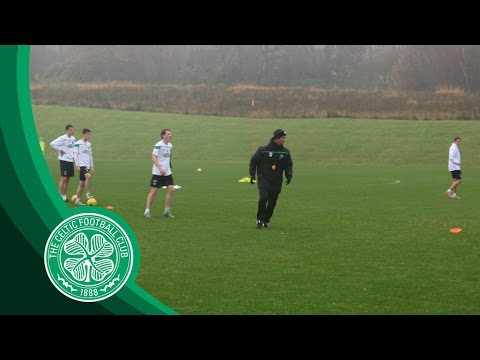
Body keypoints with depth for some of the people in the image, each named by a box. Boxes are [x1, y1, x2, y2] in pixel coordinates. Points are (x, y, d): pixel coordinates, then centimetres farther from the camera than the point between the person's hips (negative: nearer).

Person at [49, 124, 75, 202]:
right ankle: (60, 196, -4)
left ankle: (64, 197, 14)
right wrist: (60, 150, -13)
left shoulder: (73, 138, 11)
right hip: (64, 160, -7)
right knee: (63, 178, -8)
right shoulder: (62, 138, -12)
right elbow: (52, 144, -20)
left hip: (71, 160, 7)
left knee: (67, 179, 9)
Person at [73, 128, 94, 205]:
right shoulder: (78, 143, -6)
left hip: (87, 166, 7)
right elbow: (75, 154, -9)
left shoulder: (89, 144, 16)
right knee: (88, 176, -28)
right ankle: (87, 194, -20)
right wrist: (77, 165, -14)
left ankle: (78, 200, 11)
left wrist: (92, 166, 20)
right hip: (81, 165, -7)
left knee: (82, 183, 7)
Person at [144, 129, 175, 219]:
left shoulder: (170, 145, 9)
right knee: (154, 191, -3)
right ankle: (147, 211, 6)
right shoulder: (158, 145, -12)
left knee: (171, 189, -3)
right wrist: (160, 168, -26)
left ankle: (167, 211, 7)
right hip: (157, 173, -6)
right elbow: (153, 157, -18)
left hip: (167, 172, 6)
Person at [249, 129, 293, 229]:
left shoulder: (285, 152, 5)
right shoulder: (263, 149, -7)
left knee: (272, 203, 5)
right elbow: (253, 160, 1)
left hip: (277, 182, 4)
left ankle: (266, 220, 22)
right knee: (263, 198, -20)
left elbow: (289, 165, 15)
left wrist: (289, 175, -2)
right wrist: (252, 175, -4)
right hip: (264, 180, -4)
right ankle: (259, 219, -1)